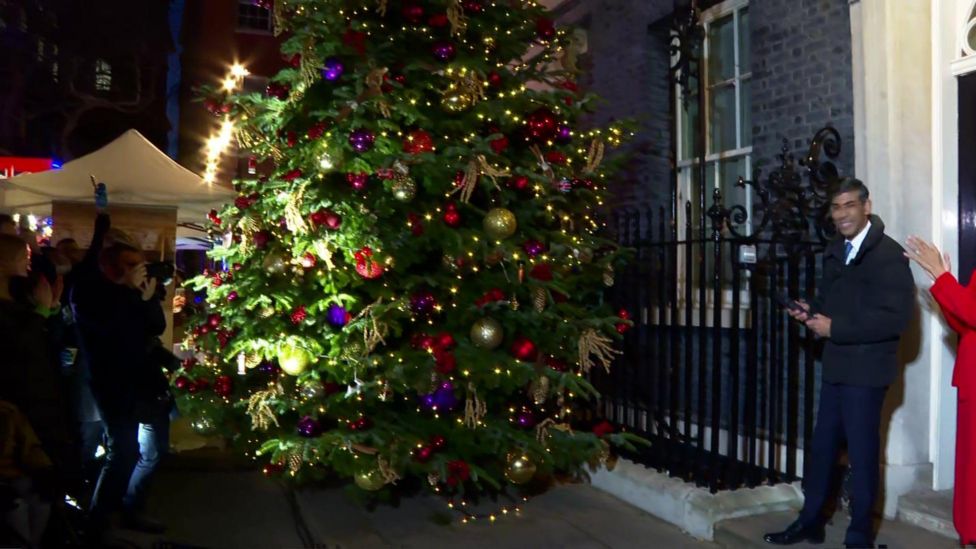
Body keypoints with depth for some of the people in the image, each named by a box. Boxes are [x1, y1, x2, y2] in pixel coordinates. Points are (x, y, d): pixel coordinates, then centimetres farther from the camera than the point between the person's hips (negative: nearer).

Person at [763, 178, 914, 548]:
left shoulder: (889, 255, -14)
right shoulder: (834, 253, 11)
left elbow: (896, 318, -22)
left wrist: (835, 328, -21)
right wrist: (812, 312, 0)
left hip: (866, 371, -7)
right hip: (835, 367, 8)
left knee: (862, 454, 5)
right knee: (821, 447, 16)